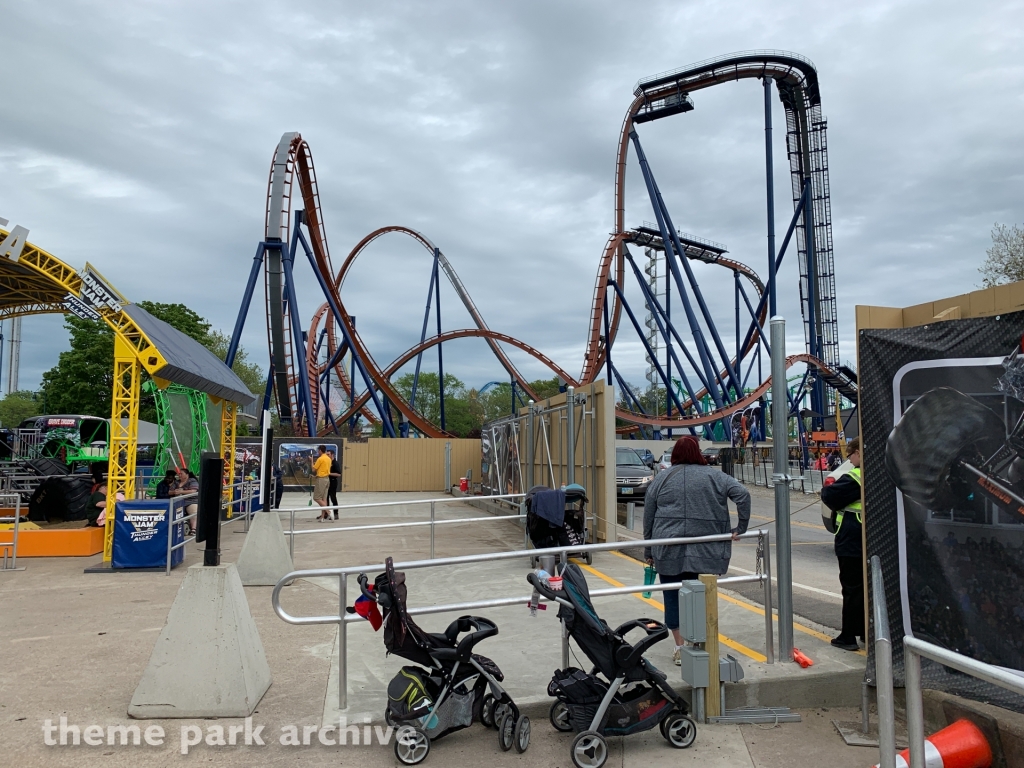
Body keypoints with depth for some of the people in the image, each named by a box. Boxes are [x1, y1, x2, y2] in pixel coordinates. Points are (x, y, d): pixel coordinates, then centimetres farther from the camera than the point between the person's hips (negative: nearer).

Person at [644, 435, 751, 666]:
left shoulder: (661, 478, 8)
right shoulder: (713, 476, 7)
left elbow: (648, 517, 8)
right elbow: (743, 494, -3)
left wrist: (649, 551, 14)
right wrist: (741, 528, 2)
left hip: (668, 549, 0)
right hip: (705, 550, 0)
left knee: (673, 596, 8)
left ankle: (681, 648, 10)